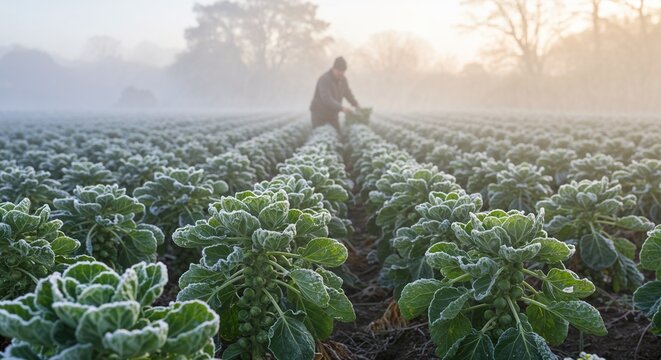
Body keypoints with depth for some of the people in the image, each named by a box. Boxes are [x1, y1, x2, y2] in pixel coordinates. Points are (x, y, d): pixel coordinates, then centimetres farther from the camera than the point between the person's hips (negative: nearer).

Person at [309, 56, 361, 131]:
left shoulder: (343, 79, 0)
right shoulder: (324, 79, -25)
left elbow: (348, 93, 14)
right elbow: (326, 99, -37)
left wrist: (356, 104, -4)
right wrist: (341, 108, -47)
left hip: (333, 114, 7)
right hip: (319, 114, -7)